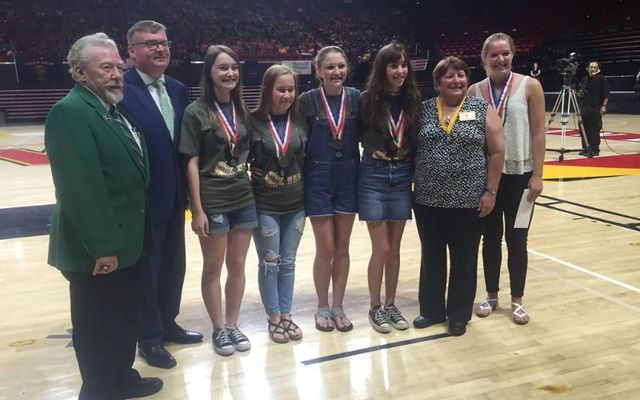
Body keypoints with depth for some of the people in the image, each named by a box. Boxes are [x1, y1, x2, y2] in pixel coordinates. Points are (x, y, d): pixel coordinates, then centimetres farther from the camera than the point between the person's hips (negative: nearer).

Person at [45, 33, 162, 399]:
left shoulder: (116, 109, 12)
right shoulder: (70, 112, -18)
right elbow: (80, 187, -25)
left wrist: (131, 236, 15)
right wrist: (102, 246, -26)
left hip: (126, 241, 9)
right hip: (98, 250, -9)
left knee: (124, 318, 22)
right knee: (98, 327, 8)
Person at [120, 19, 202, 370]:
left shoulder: (178, 89, 8)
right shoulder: (121, 90, -16)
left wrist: (185, 187, 8)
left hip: (174, 196, 7)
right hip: (142, 198, -7)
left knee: (174, 265, 19)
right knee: (146, 269, 9)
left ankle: (168, 324, 39)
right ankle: (149, 338, 28)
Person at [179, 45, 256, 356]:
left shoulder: (241, 109, 6)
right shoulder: (196, 112, -9)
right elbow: (191, 163, -11)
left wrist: (248, 182, 7)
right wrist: (197, 209, -14)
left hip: (244, 199, 5)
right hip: (212, 202, -5)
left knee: (237, 266, 12)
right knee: (213, 268, 9)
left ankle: (232, 325, 28)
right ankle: (218, 329, 25)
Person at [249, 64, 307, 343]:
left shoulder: (300, 121, 1)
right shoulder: (254, 122, -10)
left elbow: (308, 160, 8)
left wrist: (308, 196, 7)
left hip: (295, 205, 3)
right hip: (264, 206, -3)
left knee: (288, 262, 13)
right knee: (269, 263, 7)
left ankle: (286, 315, 27)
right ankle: (273, 318, 22)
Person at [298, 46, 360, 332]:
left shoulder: (356, 97, 0)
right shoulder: (307, 101, -7)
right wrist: (300, 176, -6)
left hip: (348, 179, 2)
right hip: (318, 180, -2)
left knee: (342, 248, 9)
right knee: (325, 248, 2)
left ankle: (338, 307, 22)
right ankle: (323, 307, 20)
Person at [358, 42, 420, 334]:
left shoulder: (413, 100, 2)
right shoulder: (367, 99, -7)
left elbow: (418, 139, 7)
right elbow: (356, 135, 3)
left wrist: (413, 168, 2)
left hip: (402, 176, 3)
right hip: (373, 176, -3)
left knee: (394, 248, 10)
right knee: (381, 249, -1)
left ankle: (390, 305, 25)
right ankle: (375, 308, 17)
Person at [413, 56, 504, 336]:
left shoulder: (482, 110, 0)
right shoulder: (423, 110, 4)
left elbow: (497, 152, -1)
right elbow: (410, 148, 7)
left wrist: (490, 191, -5)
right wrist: (413, 184, 2)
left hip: (468, 201, -2)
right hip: (428, 200, 2)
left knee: (464, 259, 9)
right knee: (431, 256, 13)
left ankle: (459, 314, 25)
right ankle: (431, 309, 29)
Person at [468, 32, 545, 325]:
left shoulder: (529, 86, -4)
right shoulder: (475, 91, 1)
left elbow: (538, 133, -6)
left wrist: (537, 175, -10)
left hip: (520, 174, -2)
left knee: (516, 239, 7)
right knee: (491, 237, 11)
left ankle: (517, 300, 23)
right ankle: (491, 295, 26)